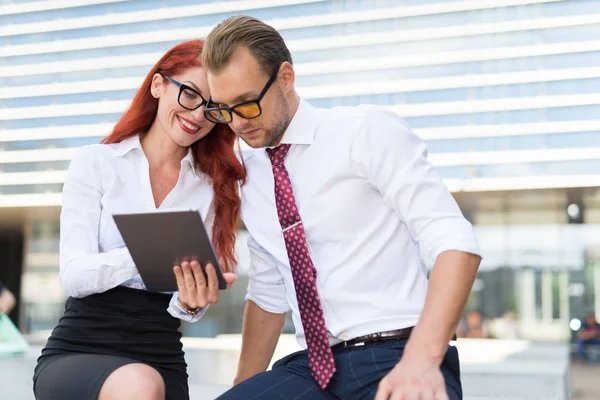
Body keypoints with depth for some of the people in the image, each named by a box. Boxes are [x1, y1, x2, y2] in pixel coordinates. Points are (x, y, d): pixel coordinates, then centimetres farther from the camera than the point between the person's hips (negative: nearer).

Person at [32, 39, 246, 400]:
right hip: (77, 352, -2)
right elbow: (74, 276, -10)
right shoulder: (96, 164, 0)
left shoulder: (212, 187, 6)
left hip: (162, 362, 3)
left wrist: (192, 302, -23)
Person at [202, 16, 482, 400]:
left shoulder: (368, 131, -5)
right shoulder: (250, 179, 13)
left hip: (396, 363, -5)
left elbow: (455, 242, -13)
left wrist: (422, 359, -24)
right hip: (315, 369, 6)